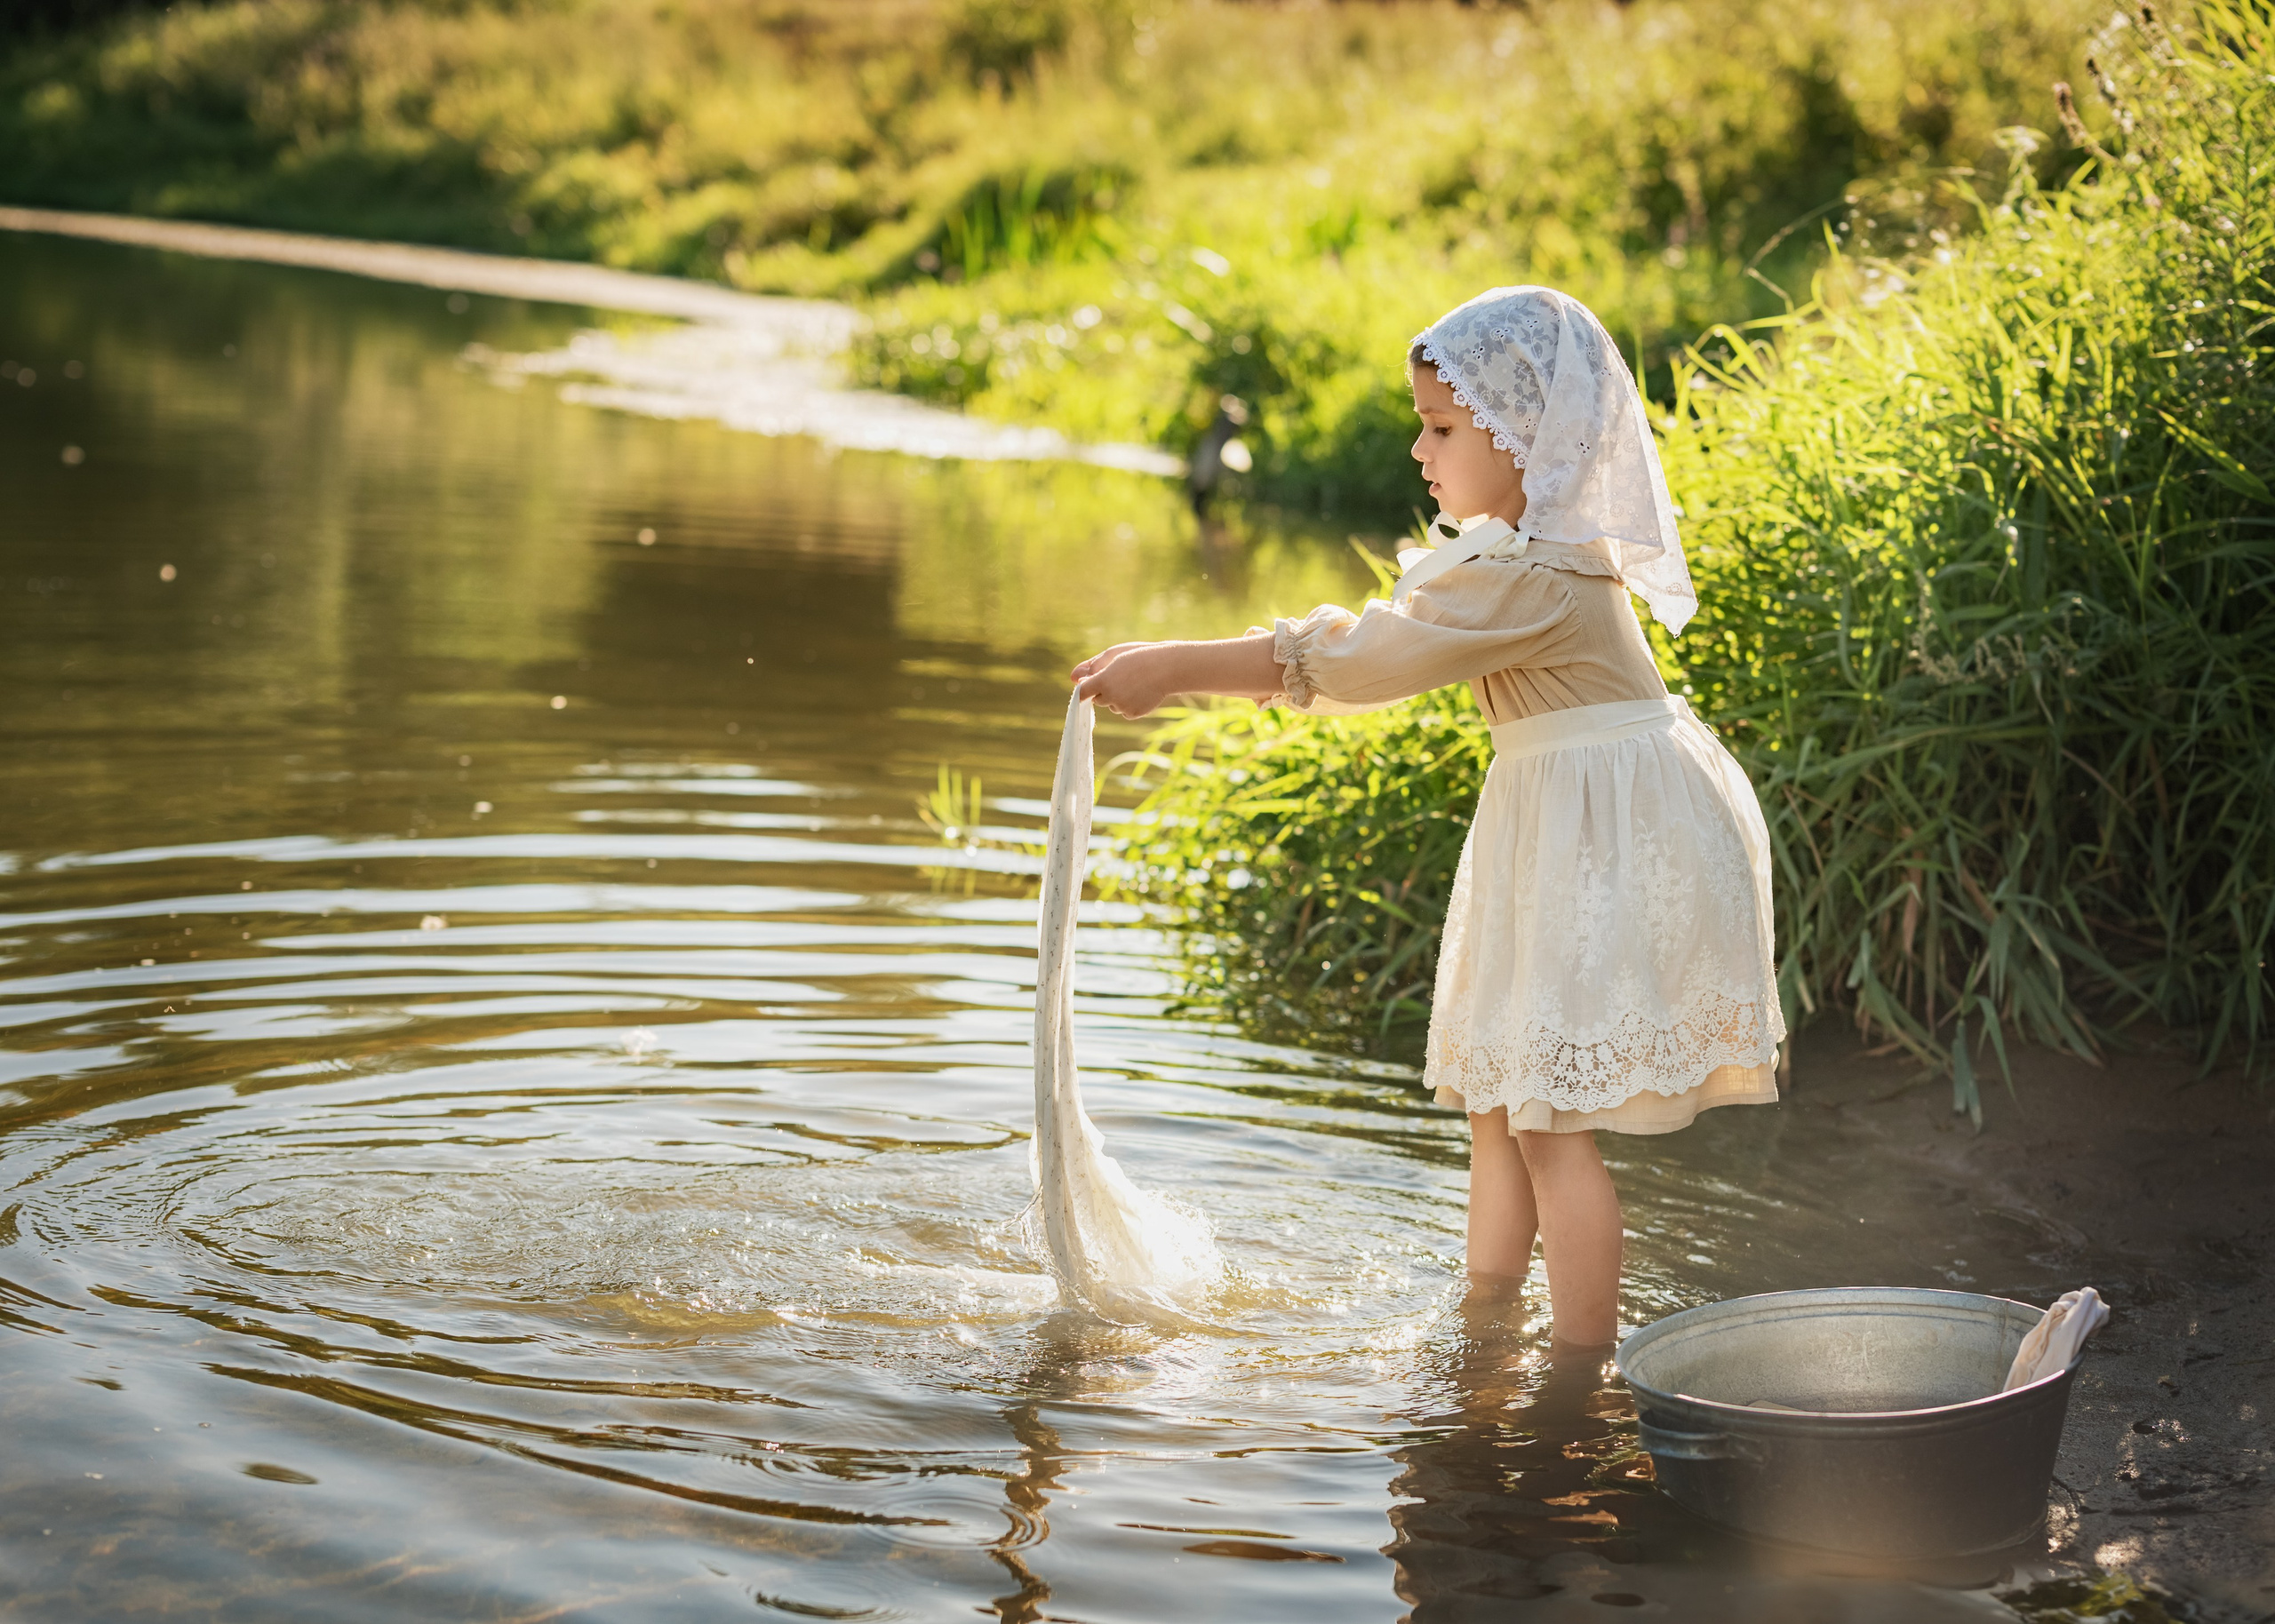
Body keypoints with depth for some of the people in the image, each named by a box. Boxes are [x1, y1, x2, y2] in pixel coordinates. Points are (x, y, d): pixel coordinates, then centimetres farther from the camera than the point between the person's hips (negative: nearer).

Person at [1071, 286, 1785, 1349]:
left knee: (1550, 1117, -7)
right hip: (1561, 831, 10)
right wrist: (1186, 670, 4)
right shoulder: (1533, 552, 11)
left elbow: (1363, 660, -23)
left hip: (1603, 849, -10)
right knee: (1500, 1102, 15)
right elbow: (1388, 645, 12)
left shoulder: (1526, 576, -22)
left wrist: (1176, 668, -19)